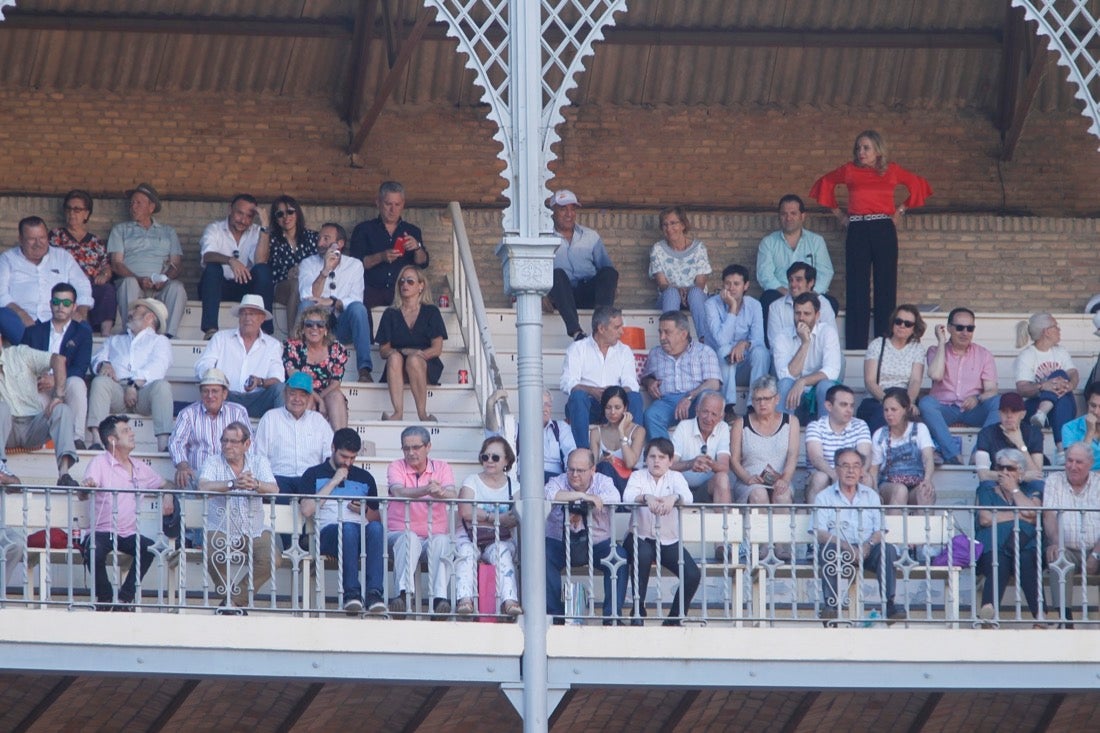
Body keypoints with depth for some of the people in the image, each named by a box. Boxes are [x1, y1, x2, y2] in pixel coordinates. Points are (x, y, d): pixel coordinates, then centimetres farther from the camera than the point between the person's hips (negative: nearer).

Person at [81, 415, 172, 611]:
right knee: (94, 551, -35)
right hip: (103, 532, -4)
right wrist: (87, 485, -42)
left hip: (129, 534, 4)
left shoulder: (140, 468, 16)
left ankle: (124, 598, -13)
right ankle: (105, 597, -9)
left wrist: (167, 499, 7)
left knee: (150, 547, -26)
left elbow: (164, 484, 31)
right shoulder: (99, 463, -1)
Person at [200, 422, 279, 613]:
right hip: (221, 531, -2)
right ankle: (236, 602, -5)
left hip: (254, 531, 2)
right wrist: (233, 484, -35)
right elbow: (203, 487, -20)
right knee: (214, 556, -32)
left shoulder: (258, 462, 7)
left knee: (271, 558, -26)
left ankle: (235, 601, -10)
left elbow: (274, 489, -10)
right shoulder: (213, 463, 1)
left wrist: (255, 484, -34)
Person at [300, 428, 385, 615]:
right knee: (348, 528, -39)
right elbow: (306, 510, 0)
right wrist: (333, 482, 2)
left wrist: (364, 511, 4)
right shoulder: (314, 474, 17)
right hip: (328, 531, -3)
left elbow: (377, 519, 27)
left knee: (375, 528, -35)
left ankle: (374, 593, -45)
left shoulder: (365, 478, 26)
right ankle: (352, 593, -46)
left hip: (362, 532, 3)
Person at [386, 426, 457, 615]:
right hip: (399, 533, -1)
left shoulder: (442, 468, 9)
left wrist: (441, 493, -37)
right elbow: (398, 492, -19)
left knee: (441, 541, -33)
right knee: (409, 538, -35)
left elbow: (453, 496, -11)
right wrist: (426, 490, -37)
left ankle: (440, 598, -46)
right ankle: (403, 595, -49)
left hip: (435, 534, 1)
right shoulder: (396, 468, 5)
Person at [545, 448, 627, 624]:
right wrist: (581, 495, -29)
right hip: (561, 543, -1)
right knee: (544, 556, -31)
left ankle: (612, 615, -20)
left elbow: (614, 498, -20)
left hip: (597, 543, 1)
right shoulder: (559, 482, 0)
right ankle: (555, 614, -22)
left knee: (618, 557, -27)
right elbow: (549, 494, -25)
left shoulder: (602, 482, 2)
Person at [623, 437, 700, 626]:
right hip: (641, 538, -2)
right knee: (643, 555, -36)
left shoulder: (675, 477, 5)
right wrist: (646, 497, -40)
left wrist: (674, 498, -40)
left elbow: (687, 496, -16)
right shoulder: (638, 476, 3)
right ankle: (638, 612, -21)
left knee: (693, 575, -17)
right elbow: (627, 497, -18)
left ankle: (675, 618, 5)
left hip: (669, 541, 2)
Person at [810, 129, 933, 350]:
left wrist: (901, 210, 13)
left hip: (884, 231, 0)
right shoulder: (849, 171, 10)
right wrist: (838, 214, 18)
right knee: (857, 288, -2)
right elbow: (825, 183, 25)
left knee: (886, 286, -1)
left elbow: (918, 185, 20)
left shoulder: (891, 171, 9)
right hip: (857, 232, 0)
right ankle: (856, 346, -1)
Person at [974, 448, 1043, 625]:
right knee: (999, 565, -36)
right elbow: (985, 519, 3)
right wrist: (1019, 516, 4)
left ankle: (1040, 615, -50)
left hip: (1026, 546, 1)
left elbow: (1032, 513, 2)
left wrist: (1014, 489, 11)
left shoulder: (1032, 491, 25)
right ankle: (988, 612, -61)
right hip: (994, 547, -1)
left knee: (1025, 560, -36)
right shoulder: (987, 489, 23)